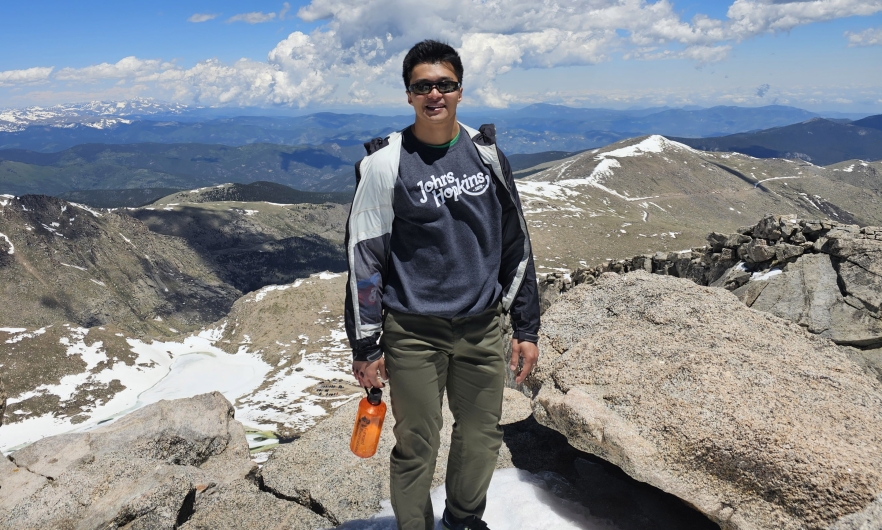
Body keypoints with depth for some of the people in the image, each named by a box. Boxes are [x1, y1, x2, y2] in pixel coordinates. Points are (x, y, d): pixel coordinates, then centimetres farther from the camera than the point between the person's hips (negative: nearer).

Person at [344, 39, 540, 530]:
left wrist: (527, 328, 8)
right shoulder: (385, 163, -6)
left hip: (484, 328, 4)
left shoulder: (487, 154, 4)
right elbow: (364, 258, -5)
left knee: (483, 437, 17)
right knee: (416, 448, 7)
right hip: (414, 334, -3)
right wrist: (366, 346, -5)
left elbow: (516, 245, 8)